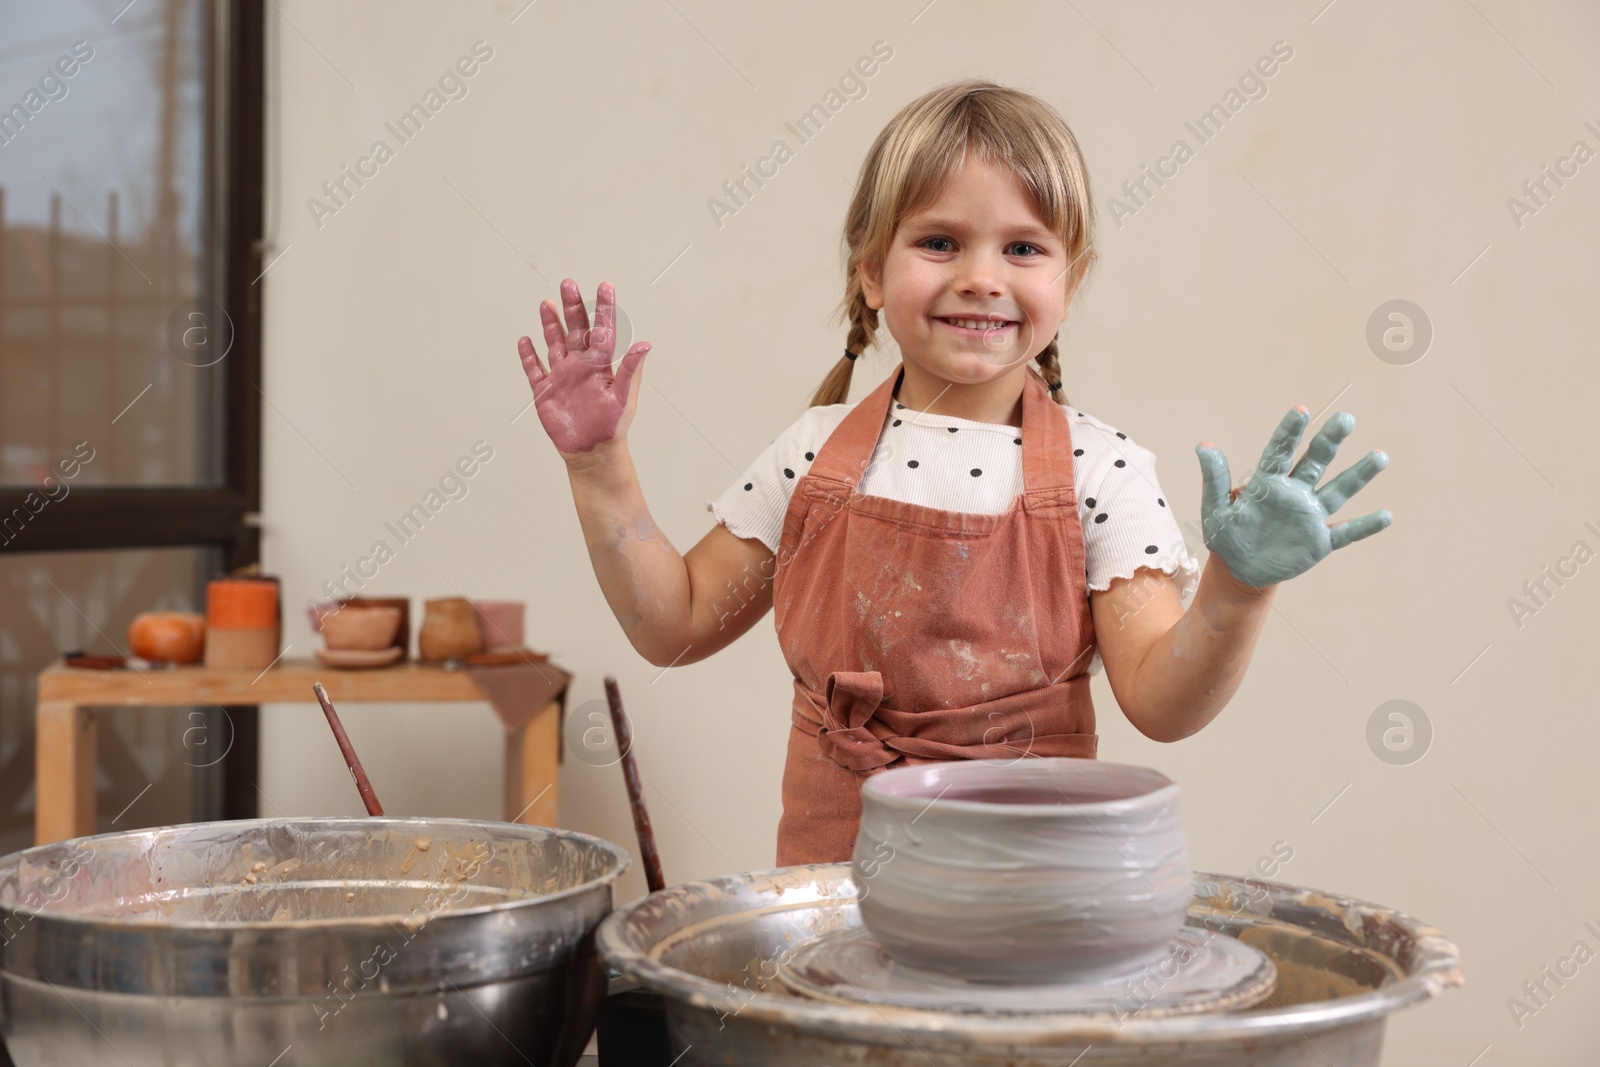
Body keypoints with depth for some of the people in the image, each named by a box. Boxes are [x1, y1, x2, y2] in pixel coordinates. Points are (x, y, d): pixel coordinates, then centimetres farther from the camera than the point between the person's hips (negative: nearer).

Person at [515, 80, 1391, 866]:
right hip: (833, 856, 2)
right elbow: (676, 627, 8)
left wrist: (1237, 589, -25)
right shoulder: (819, 454, 1)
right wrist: (600, 466, 2)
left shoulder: (1100, 470, -6)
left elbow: (1160, 704, -9)